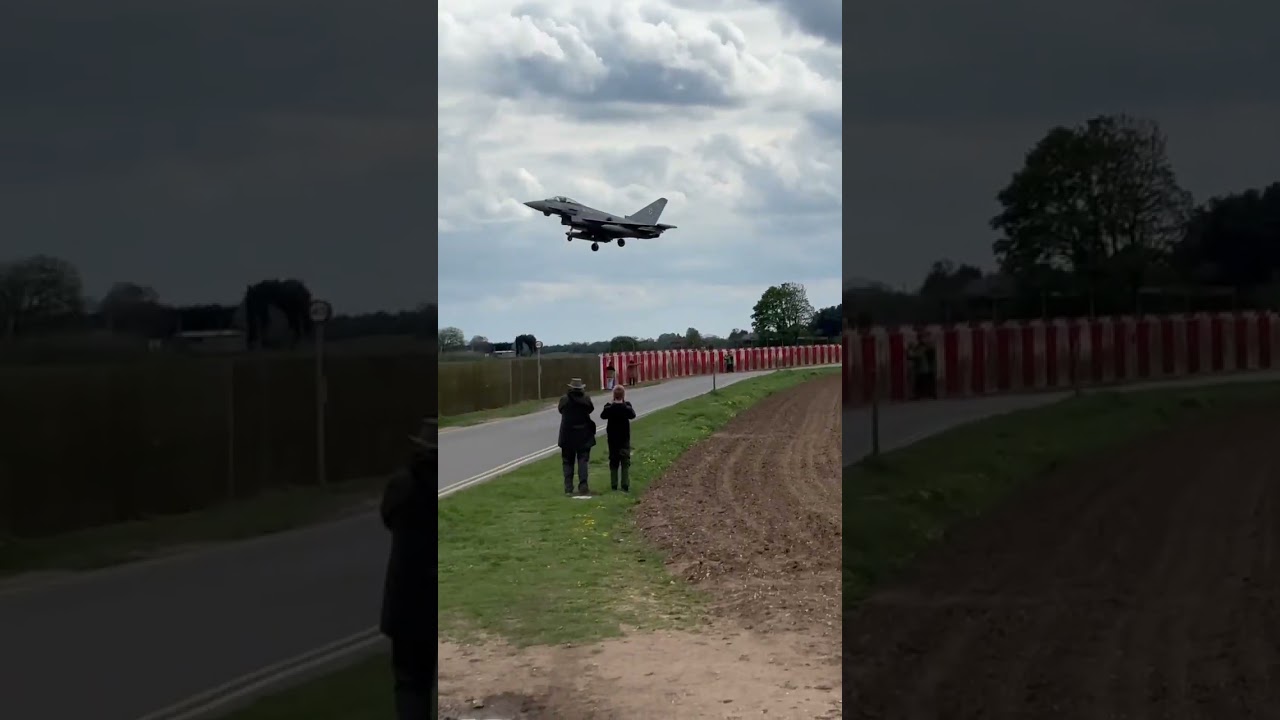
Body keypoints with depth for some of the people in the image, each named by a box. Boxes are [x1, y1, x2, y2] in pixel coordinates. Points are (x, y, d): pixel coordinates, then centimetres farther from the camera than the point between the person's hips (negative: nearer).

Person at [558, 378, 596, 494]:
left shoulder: (564, 400, -8)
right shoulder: (586, 399, -9)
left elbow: (561, 410, 5)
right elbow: (591, 409, 5)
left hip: (568, 437, 1)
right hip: (583, 436, -1)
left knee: (568, 462, 10)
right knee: (583, 461, 4)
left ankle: (568, 488, 7)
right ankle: (583, 487, -5)